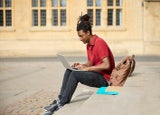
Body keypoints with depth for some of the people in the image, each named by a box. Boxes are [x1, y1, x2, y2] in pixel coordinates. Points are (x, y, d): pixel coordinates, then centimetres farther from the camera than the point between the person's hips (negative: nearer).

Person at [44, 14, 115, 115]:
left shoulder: (99, 43, -18)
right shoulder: (88, 45, 10)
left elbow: (106, 65, -25)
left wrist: (87, 68, -22)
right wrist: (81, 65, -4)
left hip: (104, 78, -9)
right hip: (96, 74, 9)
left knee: (75, 74, -23)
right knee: (69, 71, -3)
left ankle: (62, 103, -17)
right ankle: (60, 99, -8)